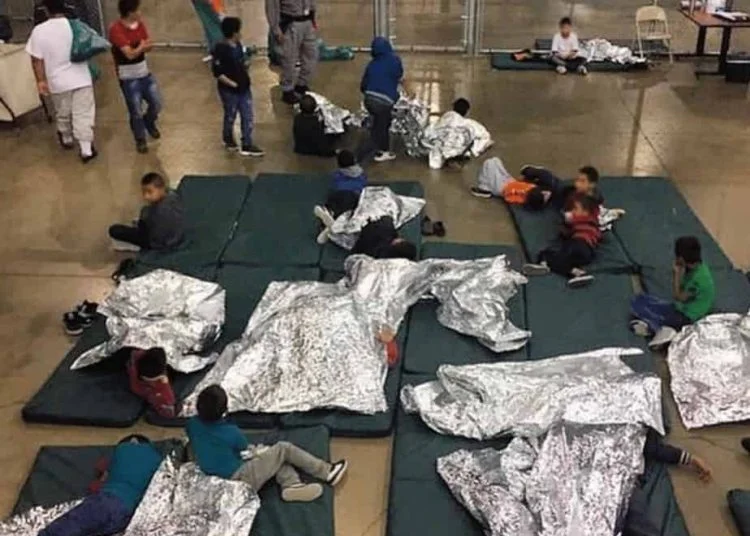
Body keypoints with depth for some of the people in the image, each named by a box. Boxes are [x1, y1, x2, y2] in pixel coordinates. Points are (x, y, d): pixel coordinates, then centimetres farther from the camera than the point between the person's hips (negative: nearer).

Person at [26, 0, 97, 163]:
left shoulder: (39, 31, -11)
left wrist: (40, 80, -2)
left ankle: (67, 140, 42)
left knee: (63, 114, 21)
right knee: (83, 115, 4)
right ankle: (86, 149, 0)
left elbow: (37, 59, -9)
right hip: (81, 79, -1)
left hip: (58, 82, 1)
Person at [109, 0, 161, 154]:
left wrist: (139, 47, -22)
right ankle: (140, 140, 23)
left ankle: (149, 123, 43)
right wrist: (142, 46, -12)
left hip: (144, 72, 6)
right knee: (136, 111, 2)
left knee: (156, 104, 13)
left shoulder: (139, 23, 1)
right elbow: (130, 54, -25)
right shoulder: (116, 29, -22)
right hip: (128, 77, -6)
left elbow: (148, 46, -2)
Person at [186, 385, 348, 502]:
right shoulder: (231, 432, -19)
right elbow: (245, 449, 2)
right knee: (283, 449, 1)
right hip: (241, 480, -7)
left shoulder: (192, 424, -4)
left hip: (221, 480, 8)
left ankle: (292, 485, -5)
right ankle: (328, 473, 9)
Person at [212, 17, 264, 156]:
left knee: (247, 116, 8)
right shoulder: (220, 50, -22)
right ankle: (228, 140, 38)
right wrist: (233, 84, -18)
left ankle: (247, 145, 17)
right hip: (229, 91, -7)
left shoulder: (238, 45, 2)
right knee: (230, 117, 13)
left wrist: (245, 66, 3)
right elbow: (218, 73, -21)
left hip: (244, 88, 7)